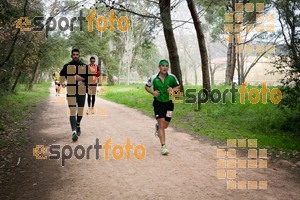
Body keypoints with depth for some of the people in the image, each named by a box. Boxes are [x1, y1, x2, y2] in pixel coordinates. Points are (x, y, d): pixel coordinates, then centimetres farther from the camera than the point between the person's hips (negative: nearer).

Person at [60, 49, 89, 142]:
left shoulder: (84, 66, 6)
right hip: (71, 92, -1)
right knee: (72, 111, -12)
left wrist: (82, 79, -14)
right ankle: (74, 132, -17)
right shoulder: (67, 66, 6)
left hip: (81, 92, 2)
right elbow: (62, 76, 15)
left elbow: (89, 78, 5)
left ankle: (78, 125, 39)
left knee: (80, 111, 12)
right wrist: (62, 83, -4)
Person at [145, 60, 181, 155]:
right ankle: (163, 146, -2)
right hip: (158, 103, -2)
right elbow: (146, 87, 6)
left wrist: (173, 89, -11)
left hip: (169, 103, 2)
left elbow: (178, 86, 10)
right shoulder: (153, 78, -8)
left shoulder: (172, 77, -5)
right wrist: (153, 92, -13)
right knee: (162, 125, -9)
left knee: (165, 125, 9)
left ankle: (157, 126, 46)